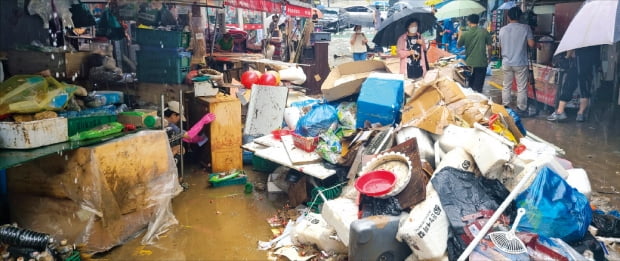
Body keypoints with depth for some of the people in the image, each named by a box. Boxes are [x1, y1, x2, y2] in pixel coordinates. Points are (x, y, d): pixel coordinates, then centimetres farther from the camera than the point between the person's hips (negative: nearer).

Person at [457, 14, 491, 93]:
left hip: (469, 63, 1)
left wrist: (460, 35, 24)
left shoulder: (465, 34, -7)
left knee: (470, 86, 17)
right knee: (478, 87, 3)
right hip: (482, 63, -1)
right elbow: (489, 47, -4)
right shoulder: (484, 32, -8)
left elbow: (458, 45, 8)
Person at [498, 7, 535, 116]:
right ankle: (521, 110, 8)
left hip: (506, 63, 3)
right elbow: (531, 44, -11)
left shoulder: (502, 29, 2)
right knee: (521, 88, 4)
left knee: (506, 86, 12)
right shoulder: (525, 28, -8)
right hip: (520, 63, -3)